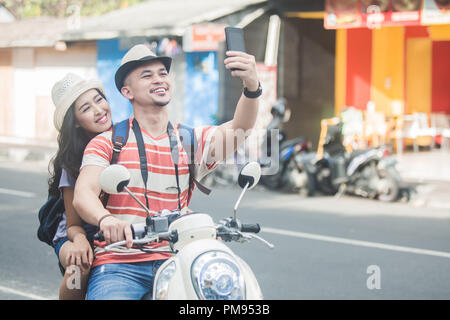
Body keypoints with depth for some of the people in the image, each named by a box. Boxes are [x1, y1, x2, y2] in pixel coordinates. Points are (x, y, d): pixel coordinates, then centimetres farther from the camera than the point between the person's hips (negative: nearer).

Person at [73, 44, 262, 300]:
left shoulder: (193, 141, 13)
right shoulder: (106, 143, 6)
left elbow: (238, 130, -6)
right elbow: (83, 194, -9)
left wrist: (252, 87, -28)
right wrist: (106, 219, -34)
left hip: (173, 262, 3)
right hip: (118, 265, -3)